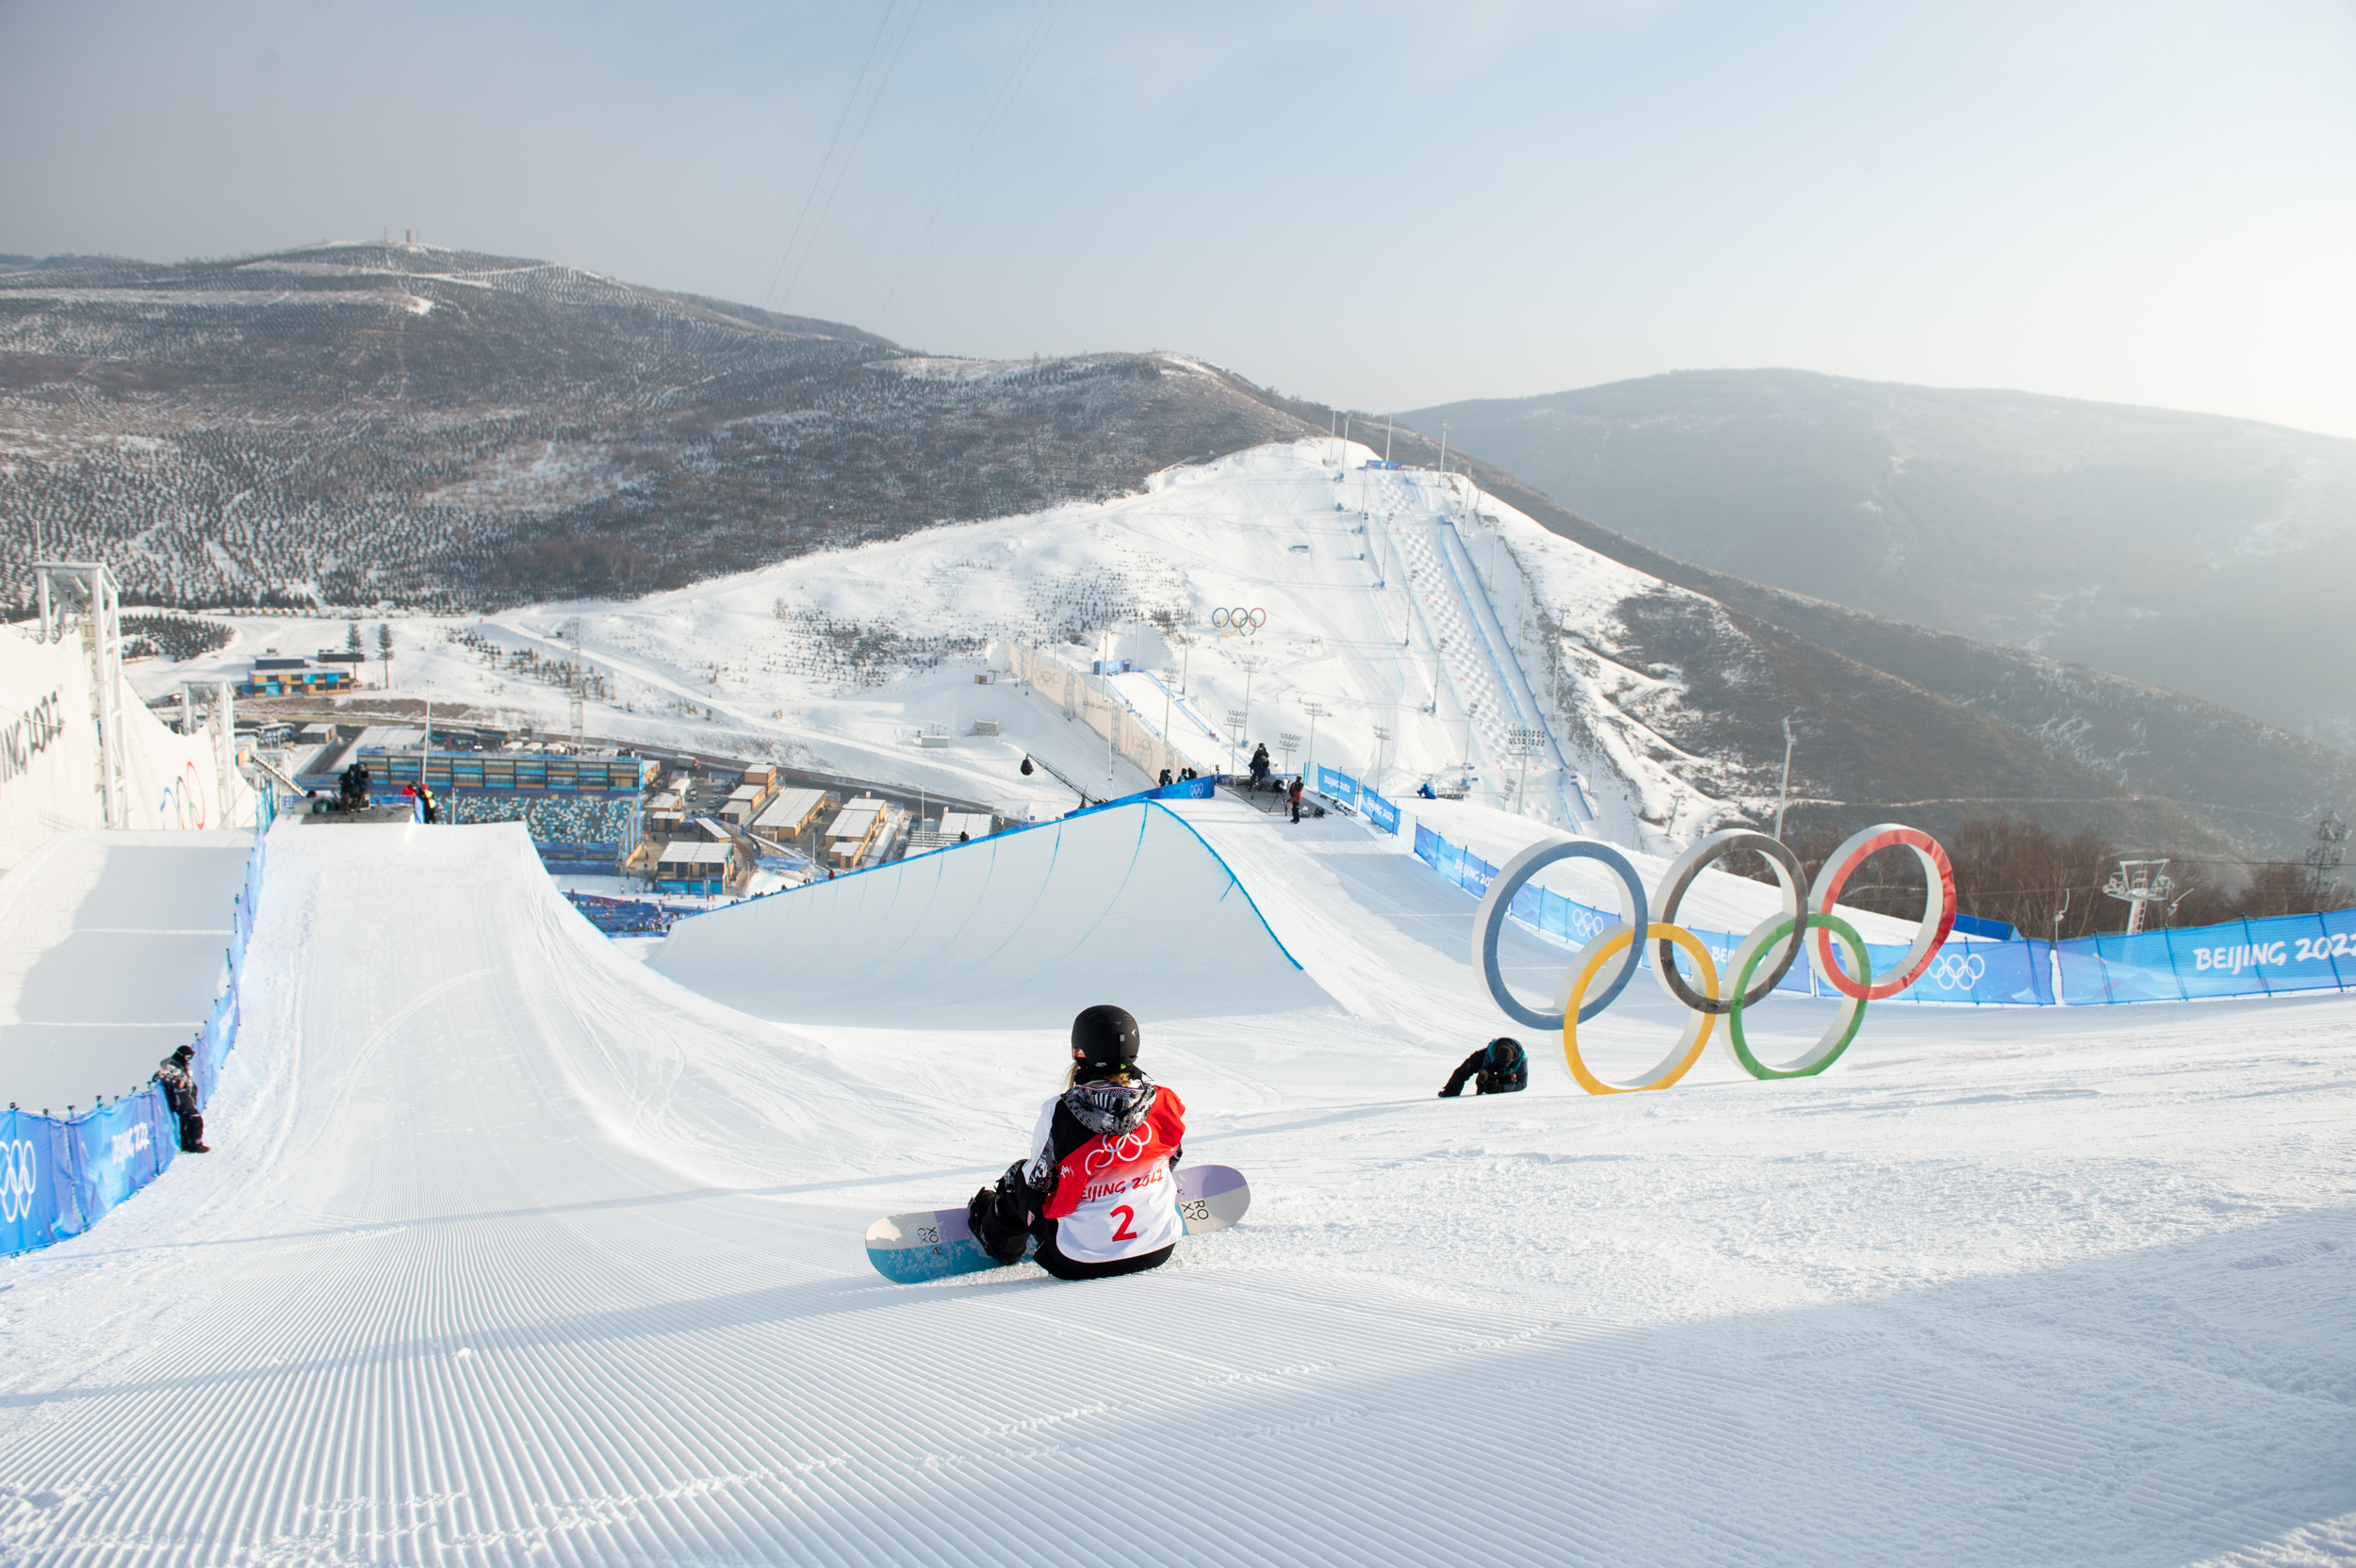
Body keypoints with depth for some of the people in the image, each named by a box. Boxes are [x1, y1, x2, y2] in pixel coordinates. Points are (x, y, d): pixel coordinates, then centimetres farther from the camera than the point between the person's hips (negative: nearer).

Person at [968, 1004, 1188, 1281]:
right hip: (1159, 1252, 3)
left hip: (1079, 1264, -3)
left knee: (1019, 1177, 22)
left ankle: (994, 1236, 52)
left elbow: (1037, 1181, -4)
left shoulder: (1057, 1114, -19)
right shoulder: (1164, 1105, -12)